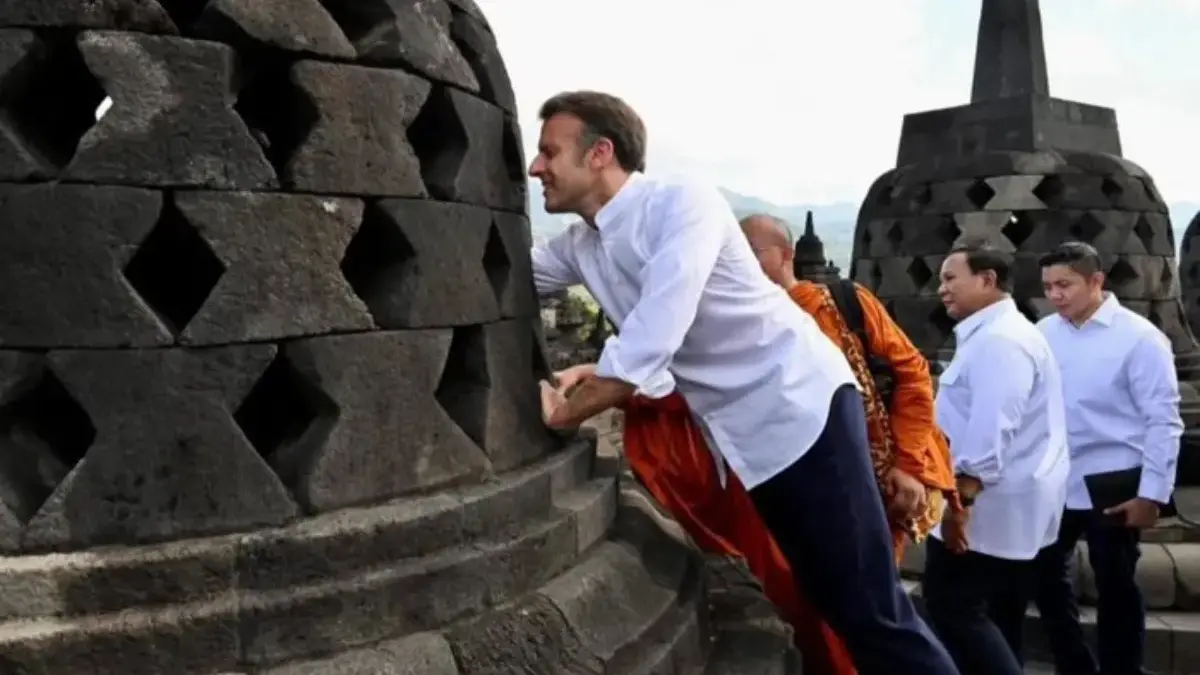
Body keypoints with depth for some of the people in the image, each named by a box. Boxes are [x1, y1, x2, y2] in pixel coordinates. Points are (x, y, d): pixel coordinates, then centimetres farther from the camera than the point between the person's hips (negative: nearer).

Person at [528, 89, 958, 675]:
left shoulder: (683, 206, -18)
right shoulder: (579, 246, 6)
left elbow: (646, 351, -25)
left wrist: (566, 412, -15)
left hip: (799, 406, -8)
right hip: (741, 434, 8)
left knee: (869, 609, -8)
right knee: (830, 605, 15)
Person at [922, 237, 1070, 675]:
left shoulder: (999, 340, -18)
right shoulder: (993, 335, 17)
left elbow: (991, 428, -26)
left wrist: (962, 498, -27)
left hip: (990, 503, -11)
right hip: (1011, 504, 11)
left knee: (953, 608, -9)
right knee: (997, 616, 15)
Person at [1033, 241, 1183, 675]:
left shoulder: (1138, 338, -12)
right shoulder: (1044, 333, 1)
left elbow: (1162, 421, -11)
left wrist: (1152, 494, -13)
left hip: (1112, 484, -5)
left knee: (1114, 589, 10)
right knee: (1044, 576, 15)